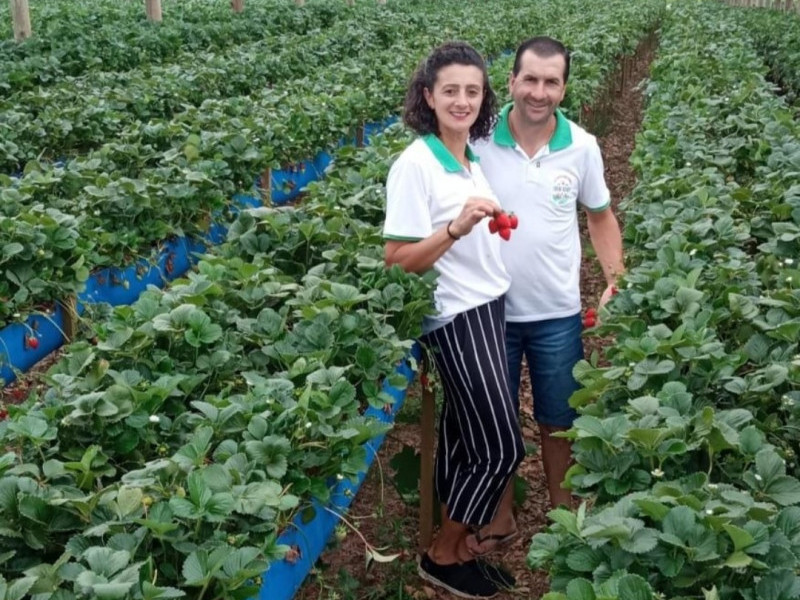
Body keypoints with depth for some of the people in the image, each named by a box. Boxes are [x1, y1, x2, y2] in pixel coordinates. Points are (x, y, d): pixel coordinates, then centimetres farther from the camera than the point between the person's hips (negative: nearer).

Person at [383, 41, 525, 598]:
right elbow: (398, 261, -19)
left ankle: (456, 548, 29)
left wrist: (494, 224, 3)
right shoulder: (415, 165, -17)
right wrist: (456, 227, -30)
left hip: (488, 310, 8)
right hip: (457, 319, -8)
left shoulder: (474, 156, 7)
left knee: (464, 440, 15)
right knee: (502, 448, -2)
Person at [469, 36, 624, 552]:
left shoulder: (583, 148, -6)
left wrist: (617, 276, -2)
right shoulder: (478, 141, -11)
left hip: (557, 313, 1)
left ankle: (563, 513, 38)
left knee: (559, 420, 16)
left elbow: (600, 216, 8)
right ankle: (500, 517, 35)